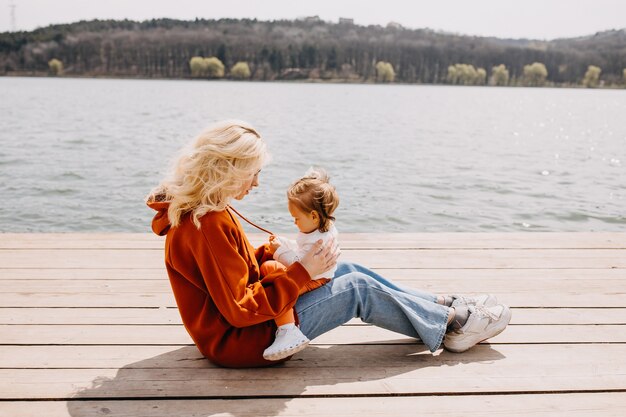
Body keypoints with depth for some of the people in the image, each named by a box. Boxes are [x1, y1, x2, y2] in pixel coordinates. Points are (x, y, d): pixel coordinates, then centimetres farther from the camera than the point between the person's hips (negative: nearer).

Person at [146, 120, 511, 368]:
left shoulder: (200, 212, 4)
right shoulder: (208, 226, -29)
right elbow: (242, 310, -28)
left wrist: (268, 254, -1)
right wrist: (303, 271, -24)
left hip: (242, 315, 10)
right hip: (240, 340, -10)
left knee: (347, 270, 8)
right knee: (358, 288, -9)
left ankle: (441, 305, 17)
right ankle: (451, 325, 9)